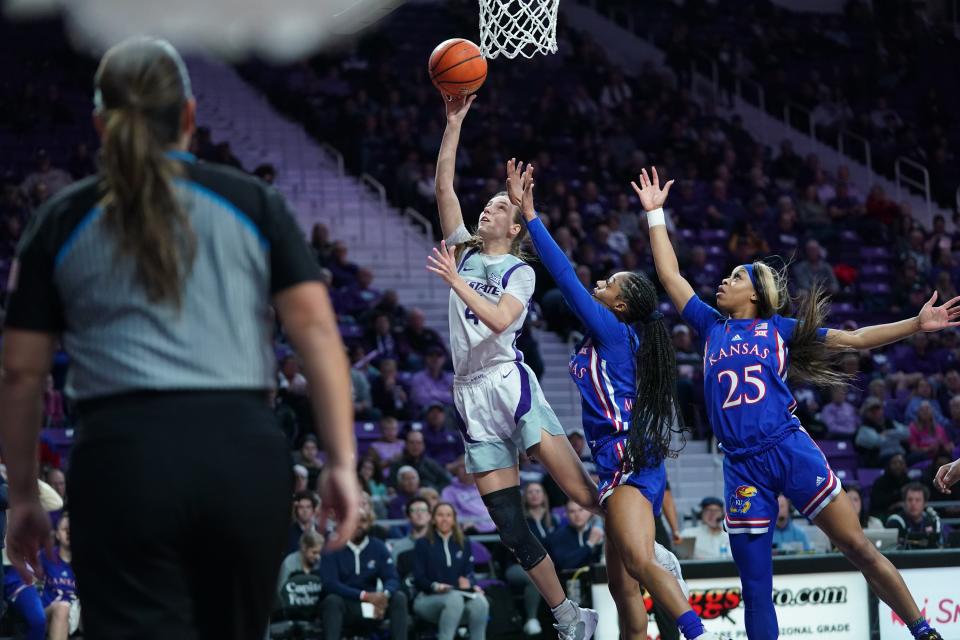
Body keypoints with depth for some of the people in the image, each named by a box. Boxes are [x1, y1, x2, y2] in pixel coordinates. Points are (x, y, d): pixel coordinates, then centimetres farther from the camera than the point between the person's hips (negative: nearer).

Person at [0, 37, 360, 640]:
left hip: (124, 457, -1)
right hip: (246, 454, 2)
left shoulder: (63, 220, 12)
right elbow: (316, 329, 1)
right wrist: (341, 461, 0)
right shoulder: (253, 204, 11)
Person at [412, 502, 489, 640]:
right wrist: (435, 586, -20)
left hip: (460, 594, 3)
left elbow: (469, 573, 13)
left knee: (480, 602, -33)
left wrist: (471, 584, -11)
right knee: (455, 598, -39)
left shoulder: (464, 544, 20)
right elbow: (419, 579, 1)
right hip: (428, 599, -3)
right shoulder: (423, 544, 9)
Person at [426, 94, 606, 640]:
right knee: (511, 528, -1)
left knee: (585, 493, -14)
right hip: (471, 395, 5)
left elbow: (499, 319, -14)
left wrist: (456, 280, -16)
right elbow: (443, 186, 8)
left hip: (509, 383, -4)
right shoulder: (464, 251, 17)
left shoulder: (520, 271, 4)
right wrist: (454, 123, 2)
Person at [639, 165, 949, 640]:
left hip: (788, 449, -3)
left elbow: (854, 339, 12)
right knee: (755, 587, 2)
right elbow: (670, 276, 18)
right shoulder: (712, 328, 16)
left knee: (858, 547, -4)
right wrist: (654, 213, 18)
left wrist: (917, 324, 6)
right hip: (741, 466, 3)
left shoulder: (778, 328, 10)